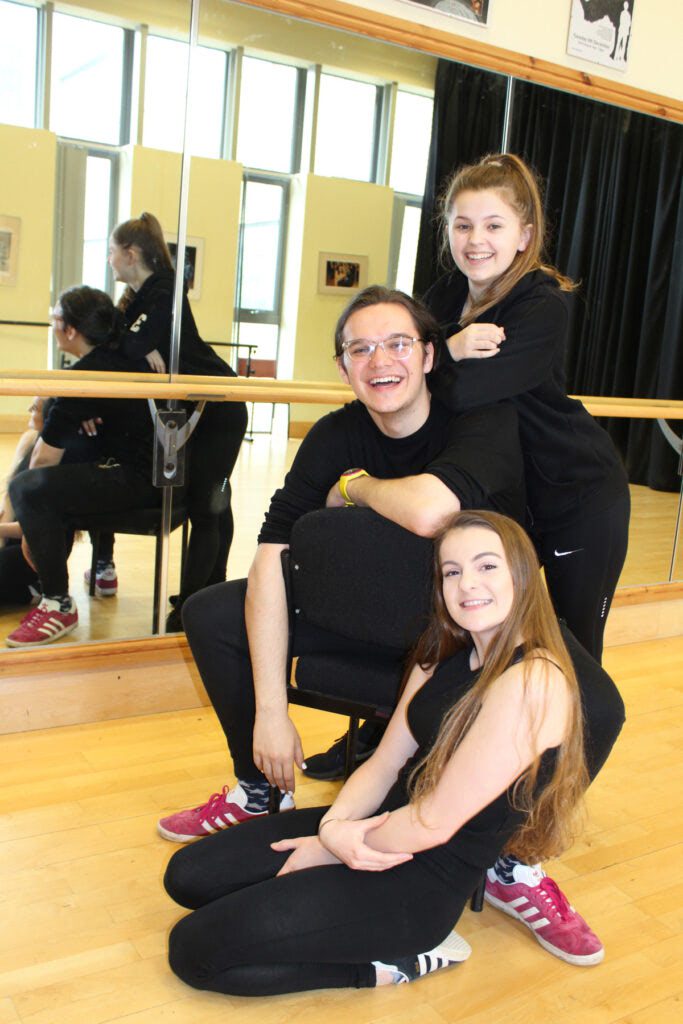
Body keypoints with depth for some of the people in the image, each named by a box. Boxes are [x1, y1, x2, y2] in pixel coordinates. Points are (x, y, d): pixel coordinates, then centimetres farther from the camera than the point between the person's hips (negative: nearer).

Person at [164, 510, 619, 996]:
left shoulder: (532, 681, -24)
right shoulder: (445, 654, 5)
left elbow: (435, 823, -22)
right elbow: (385, 763, 5)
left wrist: (325, 848, -9)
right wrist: (335, 825, -15)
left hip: (426, 878, -9)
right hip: (378, 828, 9)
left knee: (195, 949, -11)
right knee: (188, 877, 8)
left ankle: (397, 961, 0)